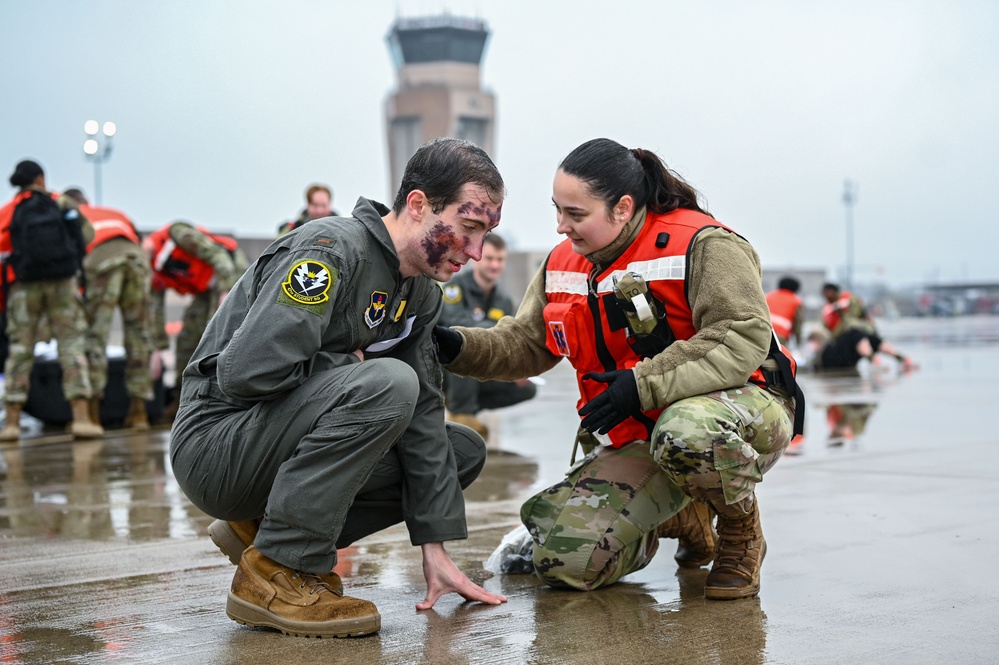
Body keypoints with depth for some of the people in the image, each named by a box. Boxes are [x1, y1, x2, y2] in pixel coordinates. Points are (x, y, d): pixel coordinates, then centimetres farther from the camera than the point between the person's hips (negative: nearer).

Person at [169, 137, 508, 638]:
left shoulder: (420, 292, 7)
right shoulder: (332, 250, -20)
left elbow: (422, 415, 5)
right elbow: (247, 372, -30)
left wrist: (434, 547, 0)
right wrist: (350, 365, -13)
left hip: (286, 438, 9)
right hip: (217, 443, -9)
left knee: (463, 450, 6)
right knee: (386, 383, -30)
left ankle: (262, 527, 6)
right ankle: (275, 572, -20)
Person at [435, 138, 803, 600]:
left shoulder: (701, 245, -17)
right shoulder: (564, 265, 5)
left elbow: (744, 340, -24)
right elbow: (523, 344, 10)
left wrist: (644, 384, -30)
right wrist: (458, 347, -9)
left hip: (739, 402, -6)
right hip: (635, 436, 6)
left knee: (684, 433, -45)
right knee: (566, 561, -13)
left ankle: (741, 525, -7)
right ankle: (685, 521, 18)